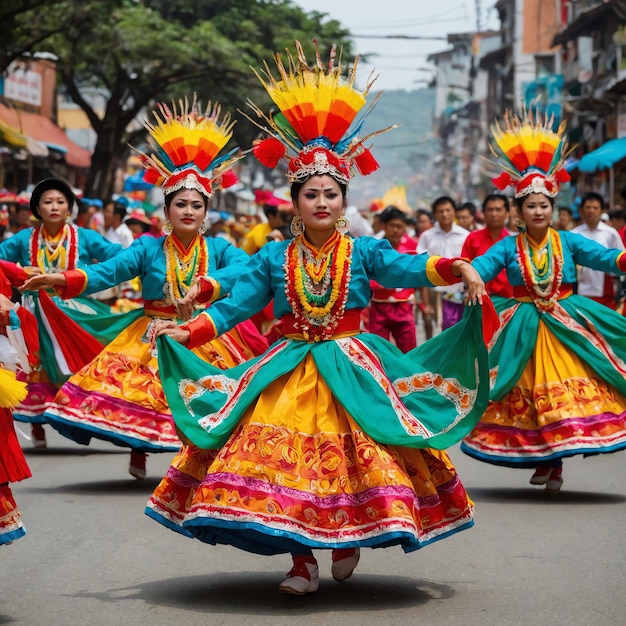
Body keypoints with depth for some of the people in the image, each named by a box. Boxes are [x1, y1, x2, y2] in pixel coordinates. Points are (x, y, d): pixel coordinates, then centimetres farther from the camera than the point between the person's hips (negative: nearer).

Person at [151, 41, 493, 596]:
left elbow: (408, 268, -15)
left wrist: (456, 268, -34)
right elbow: (234, 307, 4)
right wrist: (183, 330, -9)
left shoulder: (362, 252, 1)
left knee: (355, 454, -9)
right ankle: (302, 560, 1)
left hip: (351, 370, -1)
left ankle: (349, 538, 16)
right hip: (288, 374, 1)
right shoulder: (274, 258, 5)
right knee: (286, 456, -8)